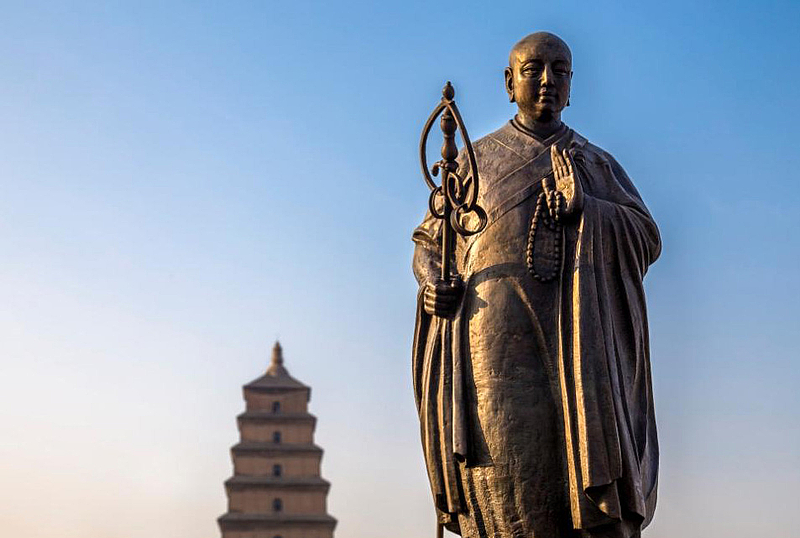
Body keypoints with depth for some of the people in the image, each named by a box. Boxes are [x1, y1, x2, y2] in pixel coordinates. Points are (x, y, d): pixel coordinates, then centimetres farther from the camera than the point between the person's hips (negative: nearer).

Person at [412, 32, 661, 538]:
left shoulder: (601, 166, 19)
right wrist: (431, 285, -1)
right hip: (496, 338, -1)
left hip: (577, 338, 1)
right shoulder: (476, 161, 18)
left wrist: (583, 208, -13)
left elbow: (647, 238, 6)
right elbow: (429, 242, 22)